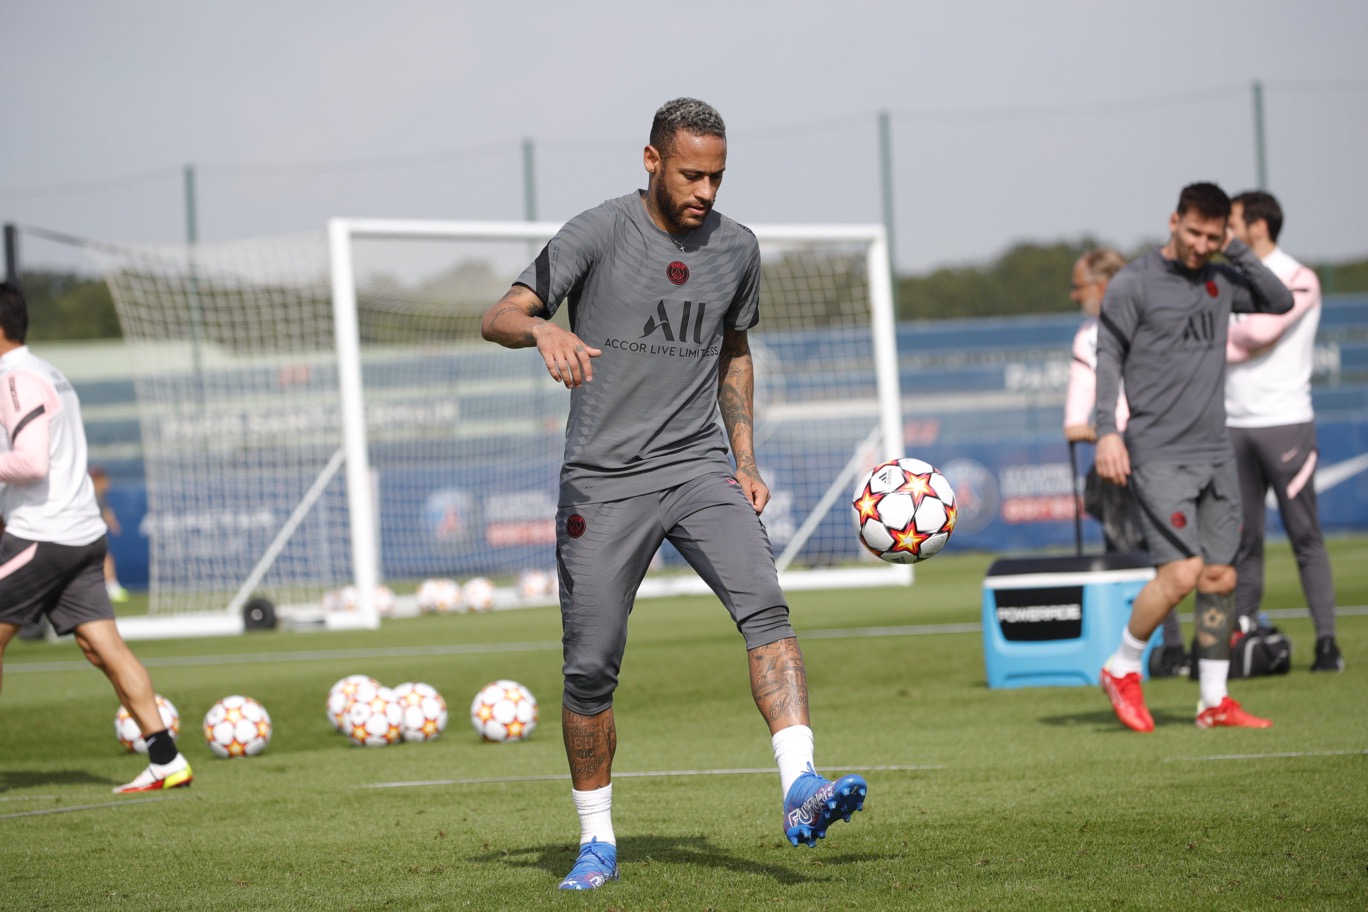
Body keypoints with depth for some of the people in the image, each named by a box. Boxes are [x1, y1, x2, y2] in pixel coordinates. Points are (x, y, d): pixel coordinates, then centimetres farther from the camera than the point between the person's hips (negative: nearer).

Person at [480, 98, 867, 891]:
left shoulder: (737, 248, 7)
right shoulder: (598, 233, -5)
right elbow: (498, 318, -10)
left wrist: (746, 460, 14)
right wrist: (544, 329, -34)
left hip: (699, 468, 3)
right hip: (604, 481, -2)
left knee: (765, 605, -22)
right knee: (590, 668, -1)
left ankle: (801, 790, -32)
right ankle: (598, 840, 17)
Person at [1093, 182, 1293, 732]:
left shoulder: (1219, 281, 12)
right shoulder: (1133, 285, -4)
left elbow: (1281, 302, 13)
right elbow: (1107, 356, -5)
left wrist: (1238, 252, 2)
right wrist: (1106, 429, -15)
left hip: (1214, 454, 6)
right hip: (1158, 455, -6)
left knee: (1221, 577, 4)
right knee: (1182, 572, -15)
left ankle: (1214, 700, 13)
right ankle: (1121, 669, 4)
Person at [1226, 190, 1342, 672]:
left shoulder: (1299, 280, -3)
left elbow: (1262, 329, -17)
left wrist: (1221, 340, -3)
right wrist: (1242, 343, -6)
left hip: (1285, 421, -6)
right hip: (1236, 424, 6)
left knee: (1305, 535, -6)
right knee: (1243, 539, 4)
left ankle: (1326, 640, -5)